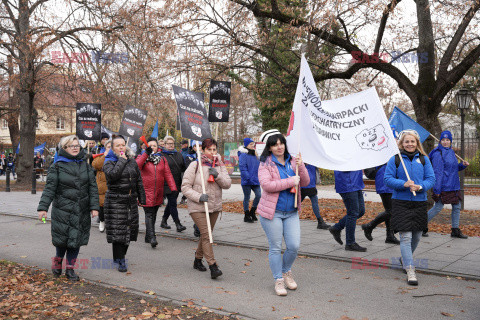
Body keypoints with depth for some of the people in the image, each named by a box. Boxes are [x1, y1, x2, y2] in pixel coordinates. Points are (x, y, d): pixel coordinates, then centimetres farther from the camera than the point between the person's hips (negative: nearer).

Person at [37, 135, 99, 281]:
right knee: (62, 237, 1)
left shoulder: (85, 165, 9)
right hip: (62, 210, -3)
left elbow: (93, 187, 6)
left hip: (82, 211, 3)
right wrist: (43, 207, -14)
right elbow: (49, 188, -5)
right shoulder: (57, 166, 0)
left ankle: (70, 268, 18)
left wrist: (94, 207, -2)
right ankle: (58, 260, 31)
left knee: (76, 239, 5)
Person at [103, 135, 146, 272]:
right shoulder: (109, 162, -2)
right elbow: (112, 175, -25)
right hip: (115, 201, -5)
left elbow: (139, 181, 16)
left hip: (131, 201, 5)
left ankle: (119, 256, 25)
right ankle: (120, 261, 3)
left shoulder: (132, 161, 12)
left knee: (129, 230, 8)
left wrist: (142, 199, 14)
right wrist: (122, 161, -15)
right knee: (117, 231, -6)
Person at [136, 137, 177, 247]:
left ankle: (148, 237, 26)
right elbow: (136, 166, -20)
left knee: (153, 215, 12)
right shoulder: (142, 157, 2)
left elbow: (168, 174, 5)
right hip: (146, 192, -4)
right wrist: (146, 153, -23)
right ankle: (152, 237, -15)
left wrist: (173, 188, -6)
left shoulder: (162, 159, 11)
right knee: (149, 214, -12)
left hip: (158, 193, 4)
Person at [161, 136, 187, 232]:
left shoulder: (179, 155, 14)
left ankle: (164, 221, 28)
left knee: (171, 203, 14)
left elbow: (183, 168, 19)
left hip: (177, 184, 6)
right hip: (168, 184, -6)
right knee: (172, 203, -7)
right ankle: (178, 224, -5)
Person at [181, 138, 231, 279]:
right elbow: (185, 187, -7)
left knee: (206, 234, 15)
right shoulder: (195, 165, -6)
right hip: (198, 207, -5)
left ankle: (198, 260, 34)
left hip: (215, 206, 5)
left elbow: (227, 184, -1)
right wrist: (198, 197, -20)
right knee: (206, 235, -13)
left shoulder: (219, 165, 7)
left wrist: (217, 175, -19)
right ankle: (213, 266, -13)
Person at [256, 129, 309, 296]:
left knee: (294, 246, 3)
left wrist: (301, 166, -12)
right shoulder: (265, 164, -6)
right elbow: (266, 185, -21)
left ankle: (286, 271, 30)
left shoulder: (292, 161, 8)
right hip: (272, 212, -4)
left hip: (291, 212, 4)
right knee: (275, 248, 3)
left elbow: (305, 182, 5)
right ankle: (278, 280, 19)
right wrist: (290, 182, -18)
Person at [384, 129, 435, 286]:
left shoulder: (423, 159, 7)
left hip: (420, 202, 4)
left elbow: (431, 179, 3)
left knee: (416, 236, 14)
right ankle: (410, 271, -7)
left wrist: (420, 187, -17)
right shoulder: (395, 159, -1)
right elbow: (388, 179, -4)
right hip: (401, 203, -3)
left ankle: (405, 259, 40)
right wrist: (404, 184, -20)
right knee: (406, 236, -9)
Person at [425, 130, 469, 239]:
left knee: (457, 207, 10)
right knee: (438, 208, -4)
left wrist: (462, 165, 3)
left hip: (454, 186, 8)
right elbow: (437, 172, -18)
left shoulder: (451, 152, 13)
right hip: (444, 187, -8)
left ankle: (455, 230, 19)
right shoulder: (438, 154, -13)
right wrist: (437, 189, -20)